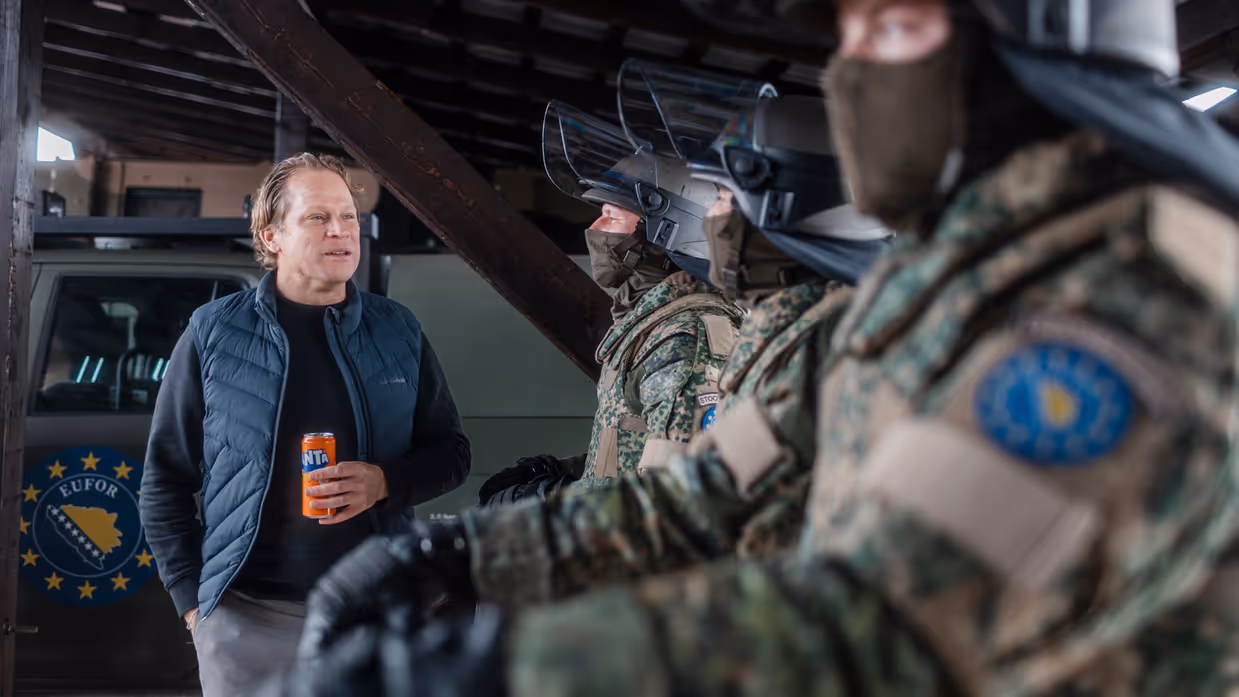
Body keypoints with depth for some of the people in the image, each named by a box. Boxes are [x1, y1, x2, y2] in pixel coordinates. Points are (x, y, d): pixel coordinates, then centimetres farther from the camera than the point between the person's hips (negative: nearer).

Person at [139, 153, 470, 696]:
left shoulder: (398, 331, 6)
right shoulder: (213, 332, 1)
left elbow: (450, 450, 10)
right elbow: (164, 482, 5)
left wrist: (386, 481, -10)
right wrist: (191, 597, -1)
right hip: (247, 616, -1)